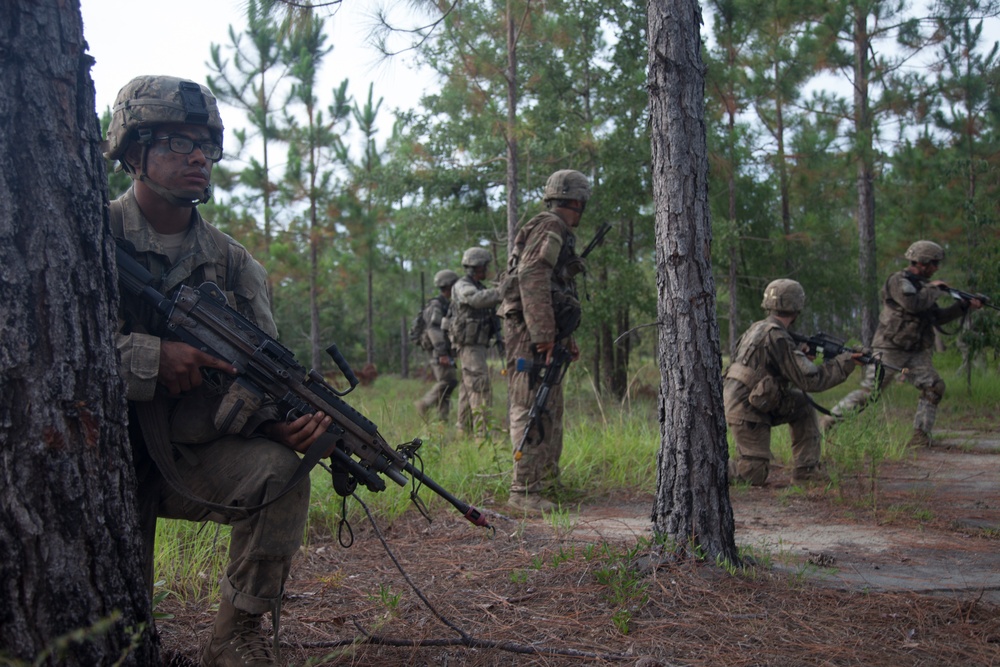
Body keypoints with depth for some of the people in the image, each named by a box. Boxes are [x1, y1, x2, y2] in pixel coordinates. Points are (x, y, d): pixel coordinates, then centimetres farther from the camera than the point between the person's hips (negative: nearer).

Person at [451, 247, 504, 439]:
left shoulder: (479, 287, 17)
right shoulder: (462, 286, -14)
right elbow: (477, 299, -35)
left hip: (478, 345, 10)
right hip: (469, 345, -10)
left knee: (468, 387, 14)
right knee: (480, 387, -15)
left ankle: (464, 428, 21)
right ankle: (482, 432, -19)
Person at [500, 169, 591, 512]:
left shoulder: (559, 233, 23)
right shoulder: (549, 226, -10)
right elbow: (532, 279, -22)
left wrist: (566, 339, 24)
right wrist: (544, 334, -25)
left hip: (545, 337, 11)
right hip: (531, 334, -11)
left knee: (551, 410, 16)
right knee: (531, 411, -11)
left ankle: (547, 479, 25)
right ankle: (523, 490, -10)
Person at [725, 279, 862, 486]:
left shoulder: (758, 328, 10)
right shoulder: (777, 337, -19)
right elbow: (810, 380, -18)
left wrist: (802, 355, 11)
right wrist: (843, 362, -8)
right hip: (746, 410, -10)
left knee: (802, 406, 13)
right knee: (754, 475, -6)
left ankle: (805, 470, 12)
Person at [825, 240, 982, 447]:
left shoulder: (921, 285, 16)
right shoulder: (898, 281, -10)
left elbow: (937, 318, 21)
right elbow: (913, 304, -27)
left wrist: (965, 305, 14)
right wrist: (935, 290, -12)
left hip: (916, 353, 8)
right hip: (890, 350, -8)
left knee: (933, 387, -9)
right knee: (868, 392, -8)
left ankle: (921, 435, -4)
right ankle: (830, 422, 3)